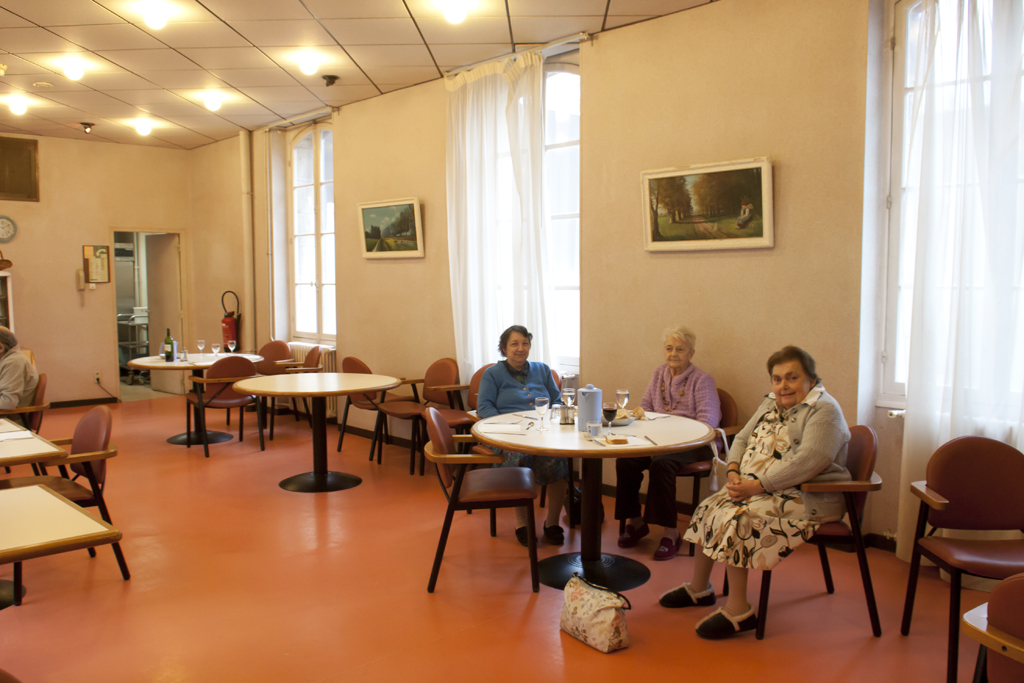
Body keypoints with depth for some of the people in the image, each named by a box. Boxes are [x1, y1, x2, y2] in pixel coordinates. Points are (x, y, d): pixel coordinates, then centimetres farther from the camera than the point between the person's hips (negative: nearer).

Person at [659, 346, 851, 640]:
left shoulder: (823, 410, -13)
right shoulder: (772, 404, 15)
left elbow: (809, 461, -26)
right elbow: (742, 439, 18)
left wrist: (756, 486, -25)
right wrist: (733, 472, -3)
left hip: (807, 498, -9)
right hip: (759, 489, 9)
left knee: (737, 519, -25)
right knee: (711, 508, 0)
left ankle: (738, 610, -14)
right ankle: (698, 588, 15)